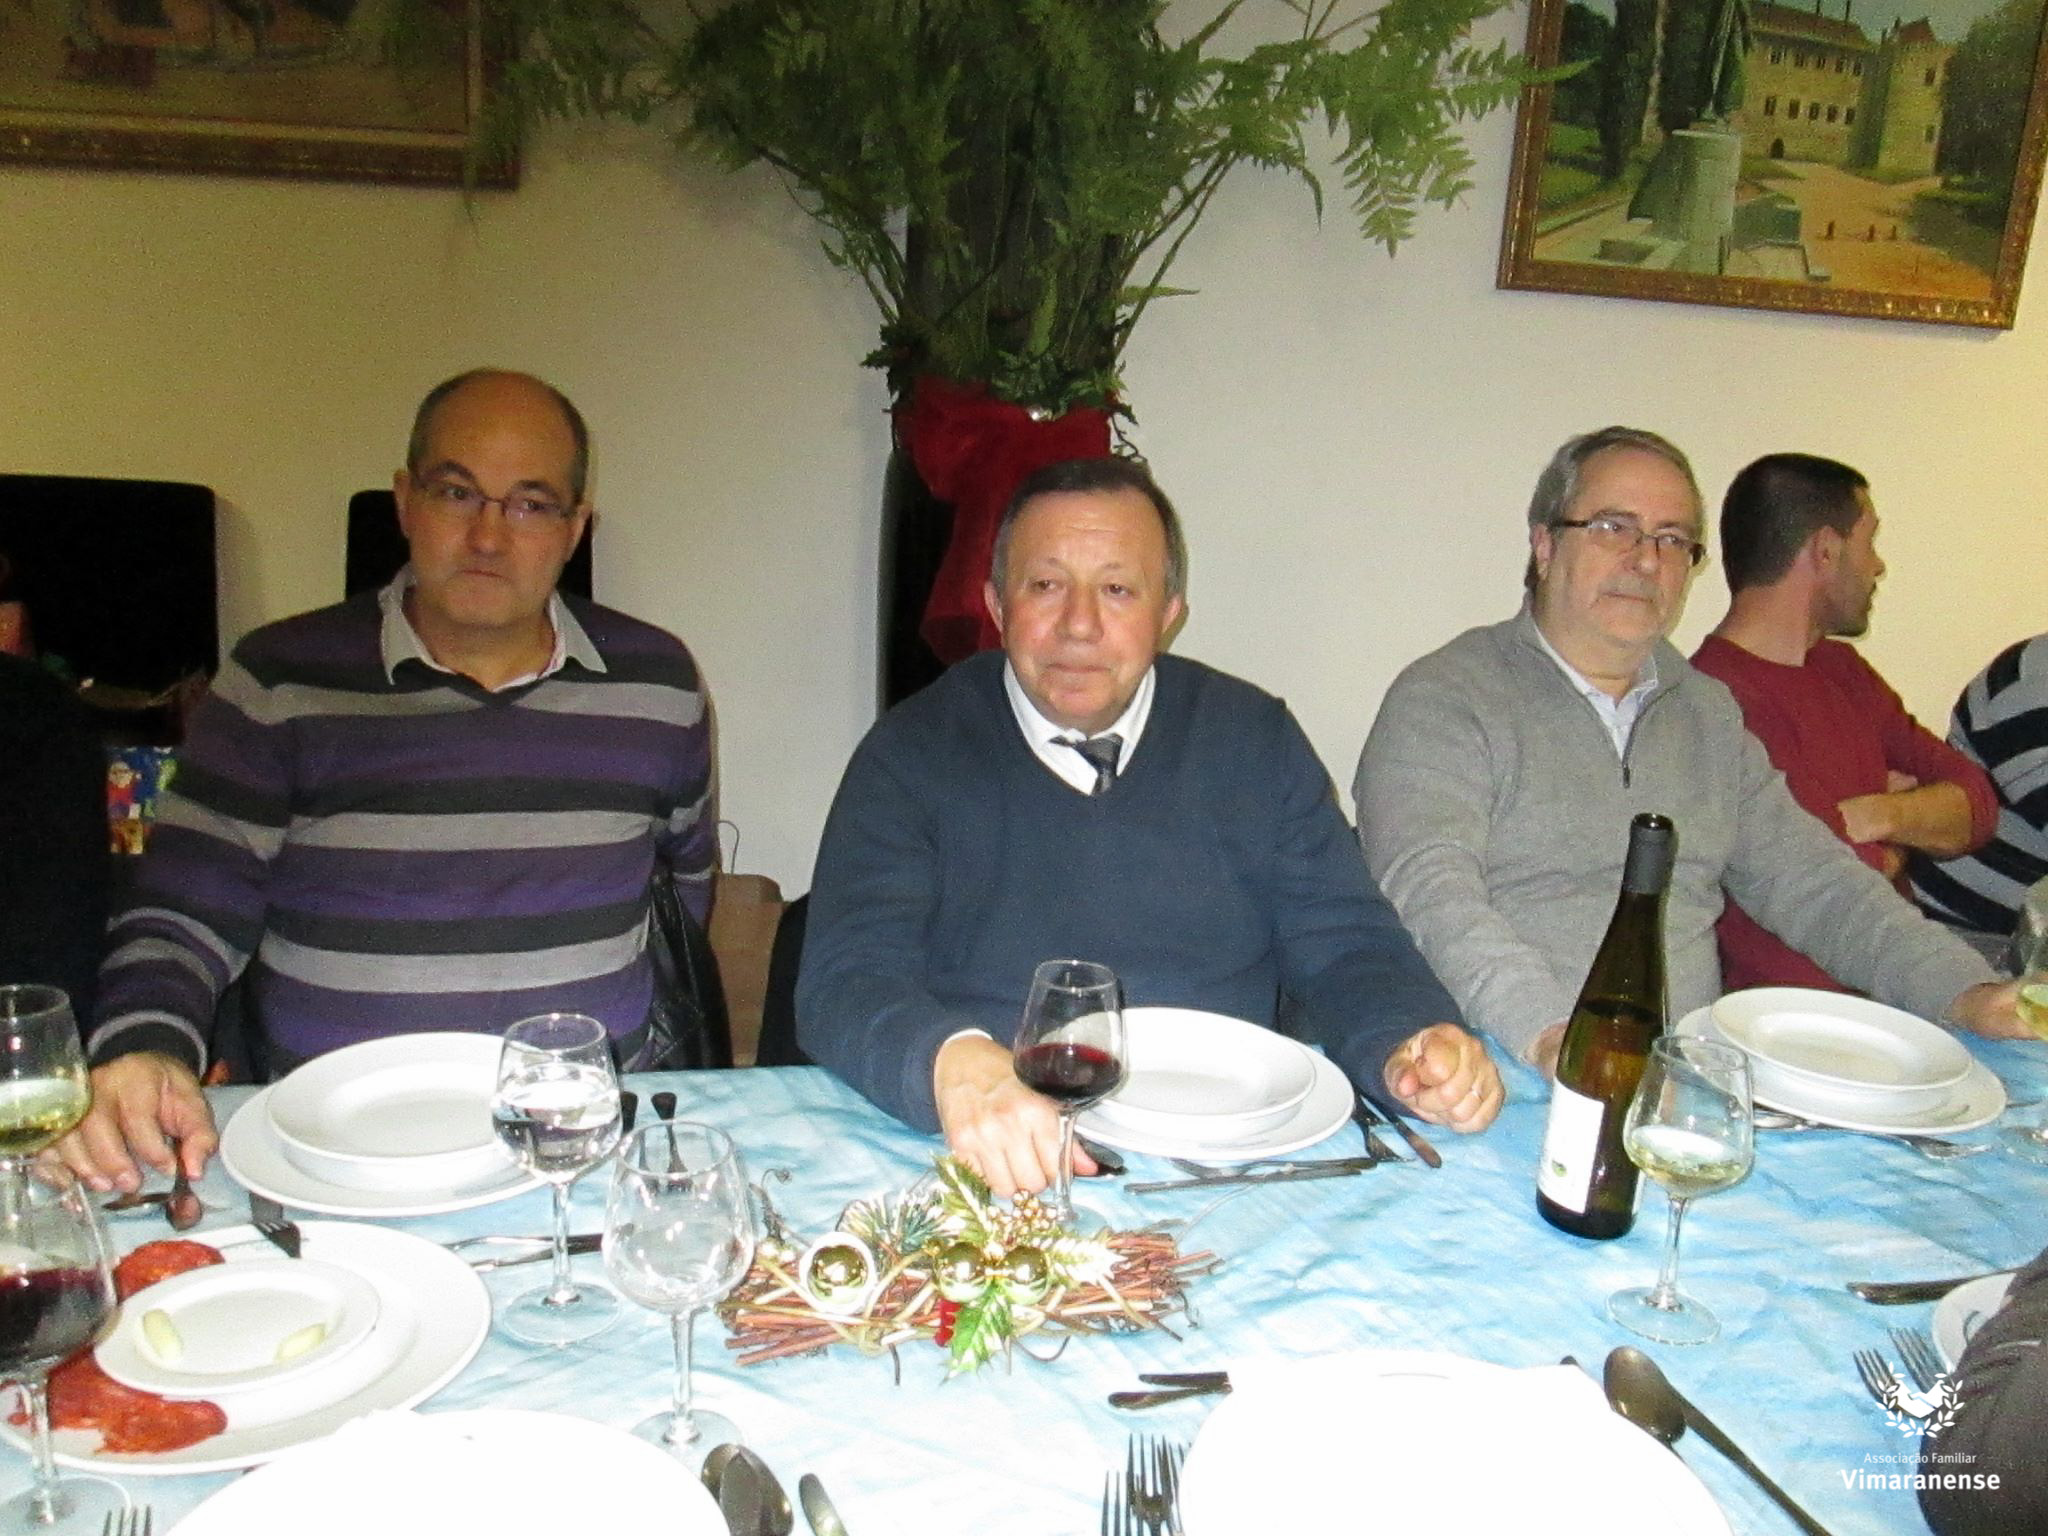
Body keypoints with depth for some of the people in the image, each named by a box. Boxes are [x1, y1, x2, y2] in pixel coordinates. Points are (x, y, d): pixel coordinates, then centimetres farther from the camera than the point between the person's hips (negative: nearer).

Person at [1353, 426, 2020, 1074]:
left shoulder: (1709, 713, 18)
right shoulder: (1443, 699, -4)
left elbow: (1810, 880, 16)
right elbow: (1429, 892, -18)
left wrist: (1964, 990, 0)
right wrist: (1550, 1035, -33)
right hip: (1511, 1081, -5)